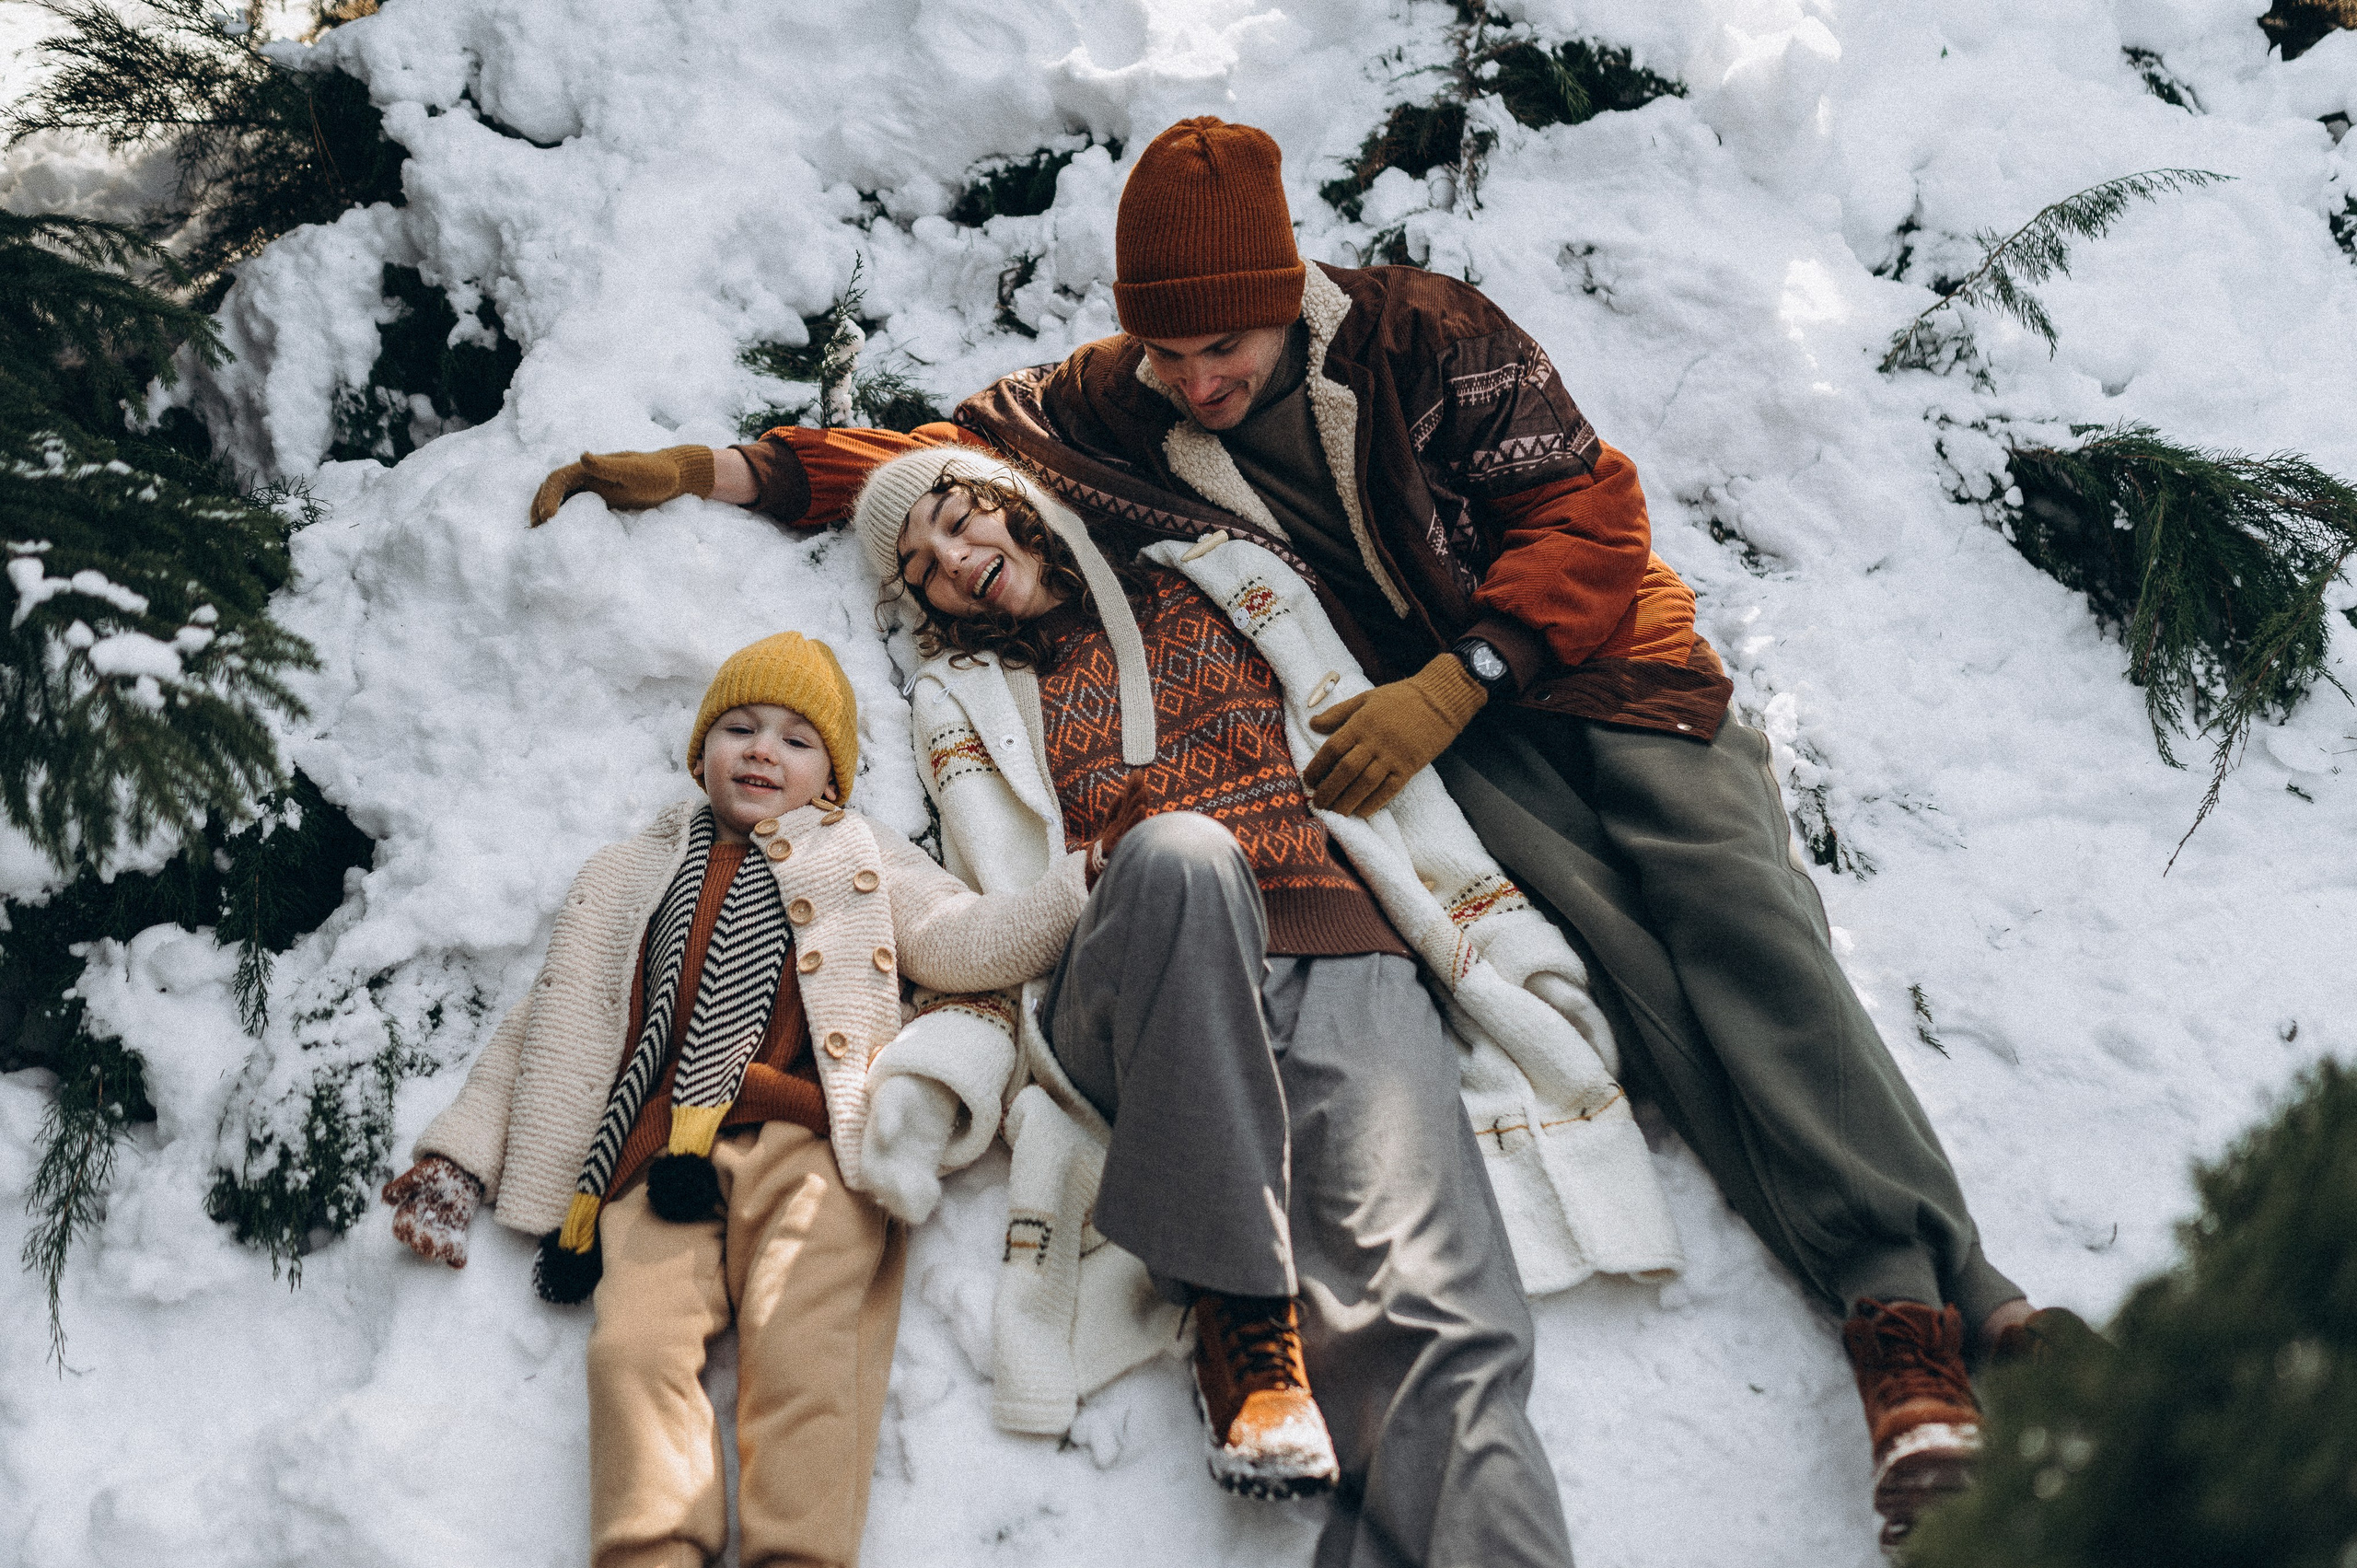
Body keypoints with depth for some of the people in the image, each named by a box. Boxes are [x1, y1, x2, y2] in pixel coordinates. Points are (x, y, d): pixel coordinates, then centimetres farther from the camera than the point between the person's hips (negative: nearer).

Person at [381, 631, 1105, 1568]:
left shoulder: (863, 862, 25)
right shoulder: (627, 878, 32)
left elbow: (970, 944, 10)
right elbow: (544, 1026, 31)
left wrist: (1084, 886, -4)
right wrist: (458, 1157, 23)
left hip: (809, 1148, -2)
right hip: (660, 1164, 3)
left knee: (800, 1350, -24)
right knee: (634, 1342, -22)